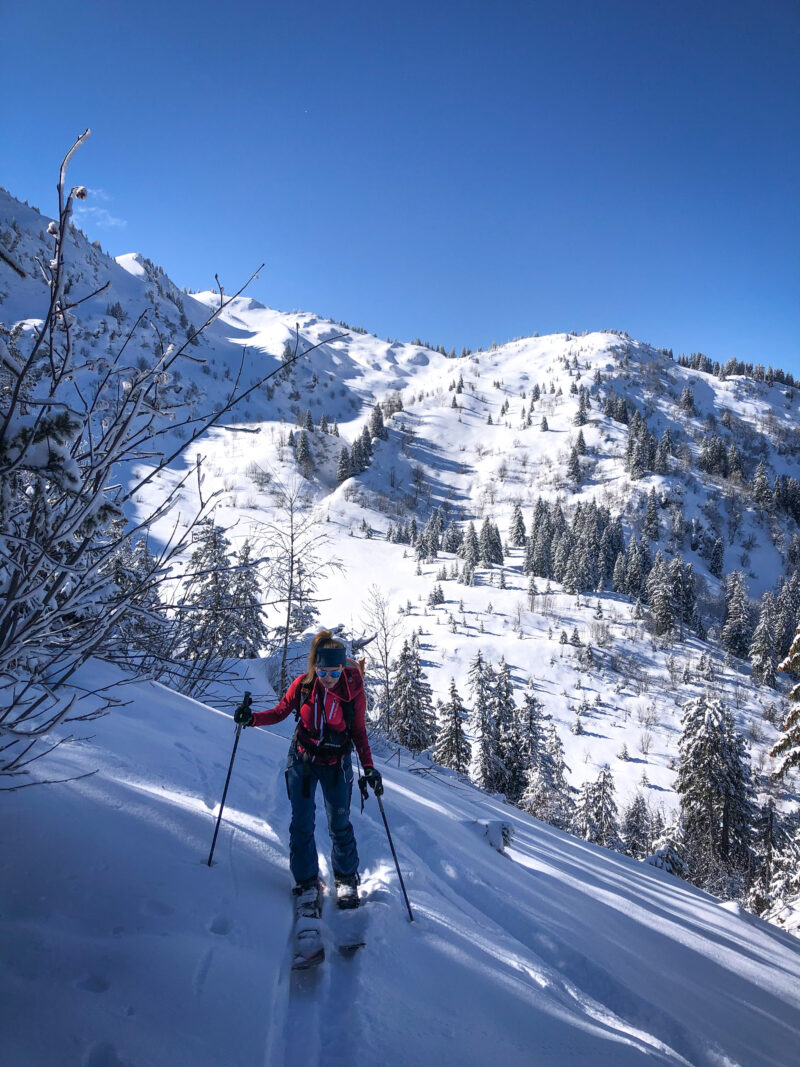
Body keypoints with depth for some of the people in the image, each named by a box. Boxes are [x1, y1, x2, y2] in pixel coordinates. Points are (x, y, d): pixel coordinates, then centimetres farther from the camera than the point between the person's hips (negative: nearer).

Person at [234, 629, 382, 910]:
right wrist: (252, 718, -19)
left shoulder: (353, 689, -17)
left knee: (339, 823, 5)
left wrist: (368, 768, -15)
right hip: (302, 759, 1)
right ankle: (306, 881, 21)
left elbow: (359, 732, -6)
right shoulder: (303, 684, -16)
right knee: (302, 822, 2)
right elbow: (280, 711, -2)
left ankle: (346, 880, 27)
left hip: (336, 763, -1)